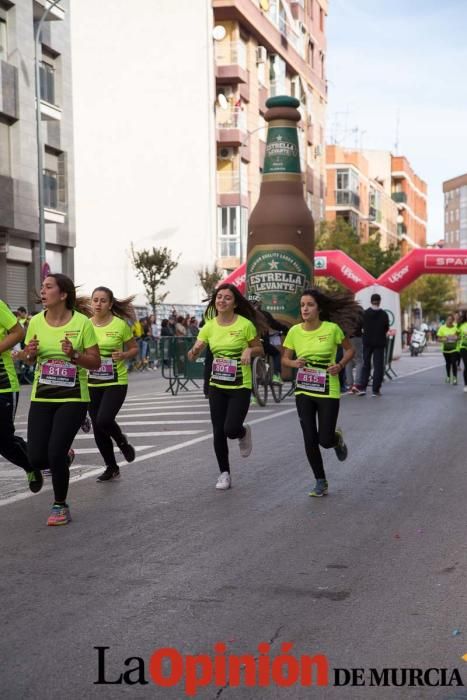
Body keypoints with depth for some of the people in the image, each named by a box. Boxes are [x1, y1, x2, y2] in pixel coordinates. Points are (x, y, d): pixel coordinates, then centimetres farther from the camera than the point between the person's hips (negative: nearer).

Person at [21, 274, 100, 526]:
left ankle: (60, 506, 11)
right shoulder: (36, 321, 0)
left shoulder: (82, 322, -9)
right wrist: (29, 353, -10)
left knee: (55, 453, -14)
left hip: (73, 398, -3)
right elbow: (28, 358, 13)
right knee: (36, 458, -3)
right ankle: (64, 458, 34)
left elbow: (95, 362, -5)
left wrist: (74, 355, -23)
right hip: (42, 397, 4)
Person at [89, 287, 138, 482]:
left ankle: (122, 441, 13)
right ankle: (111, 468, 26)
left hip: (116, 382, -4)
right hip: (92, 383, 4)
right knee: (97, 429, 7)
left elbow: (134, 349, 4)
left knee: (104, 421, -22)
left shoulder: (120, 324, -7)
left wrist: (123, 355, -16)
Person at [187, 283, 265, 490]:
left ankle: (243, 433, 24)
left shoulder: (246, 325, -10)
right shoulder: (209, 326, 1)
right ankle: (224, 473, 21)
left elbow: (260, 349, 2)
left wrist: (249, 350, -20)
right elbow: (194, 353, -3)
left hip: (240, 386, -4)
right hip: (217, 386, 4)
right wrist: (193, 352, -26)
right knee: (218, 432, 3)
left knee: (231, 429, -14)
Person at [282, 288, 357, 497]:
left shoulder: (332, 328, -10)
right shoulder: (294, 331, -3)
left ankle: (337, 438, 35)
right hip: (303, 391, 3)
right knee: (310, 439, 0)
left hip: (328, 392, -2)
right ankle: (320, 482, 18)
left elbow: (350, 350, 4)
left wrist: (340, 365, -15)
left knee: (325, 440, -4)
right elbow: (285, 359, 7)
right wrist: (294, 363, -16)